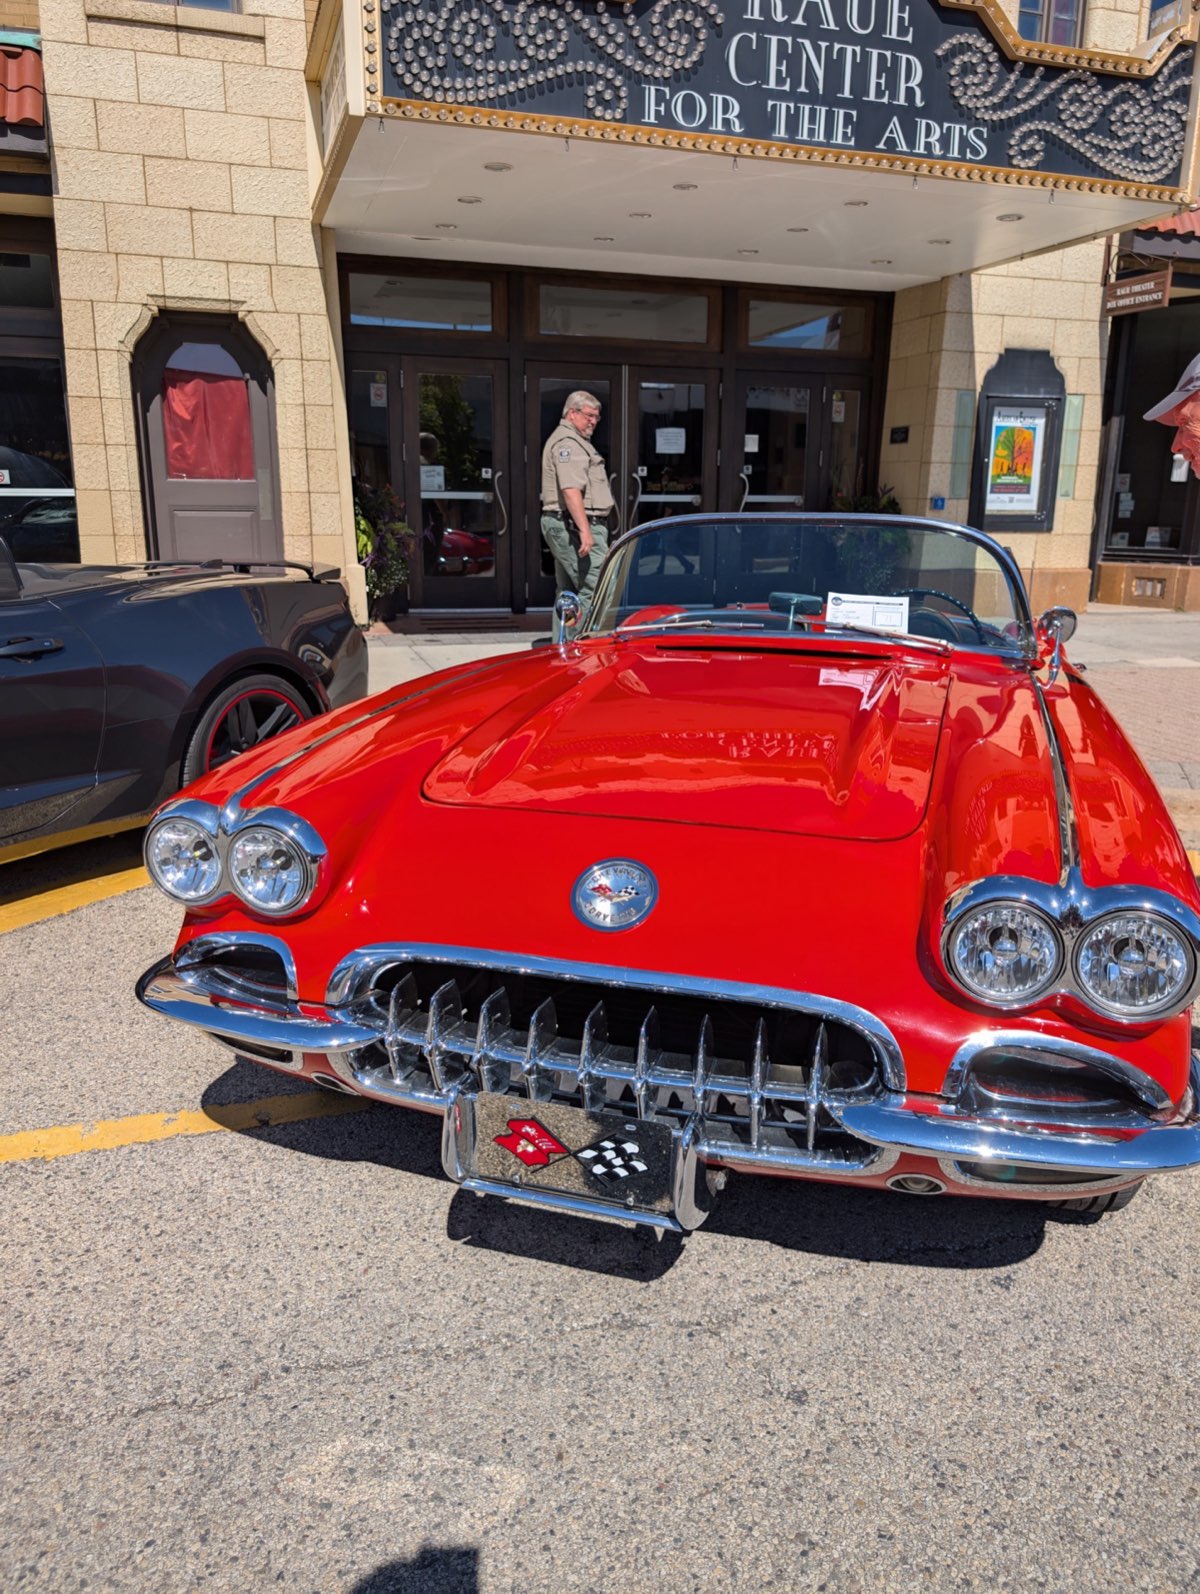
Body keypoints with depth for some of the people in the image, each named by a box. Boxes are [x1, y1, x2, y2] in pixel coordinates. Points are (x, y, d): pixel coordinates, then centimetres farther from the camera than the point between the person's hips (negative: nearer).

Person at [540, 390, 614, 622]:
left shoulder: (574, 441, 24)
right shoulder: (567, 442, -11)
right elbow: (570, 489, -23)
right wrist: (585, 530, -29)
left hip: (564, 527, 11)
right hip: (574, 525, -11)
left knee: (568, 592, 12)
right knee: (596, 589, -16)